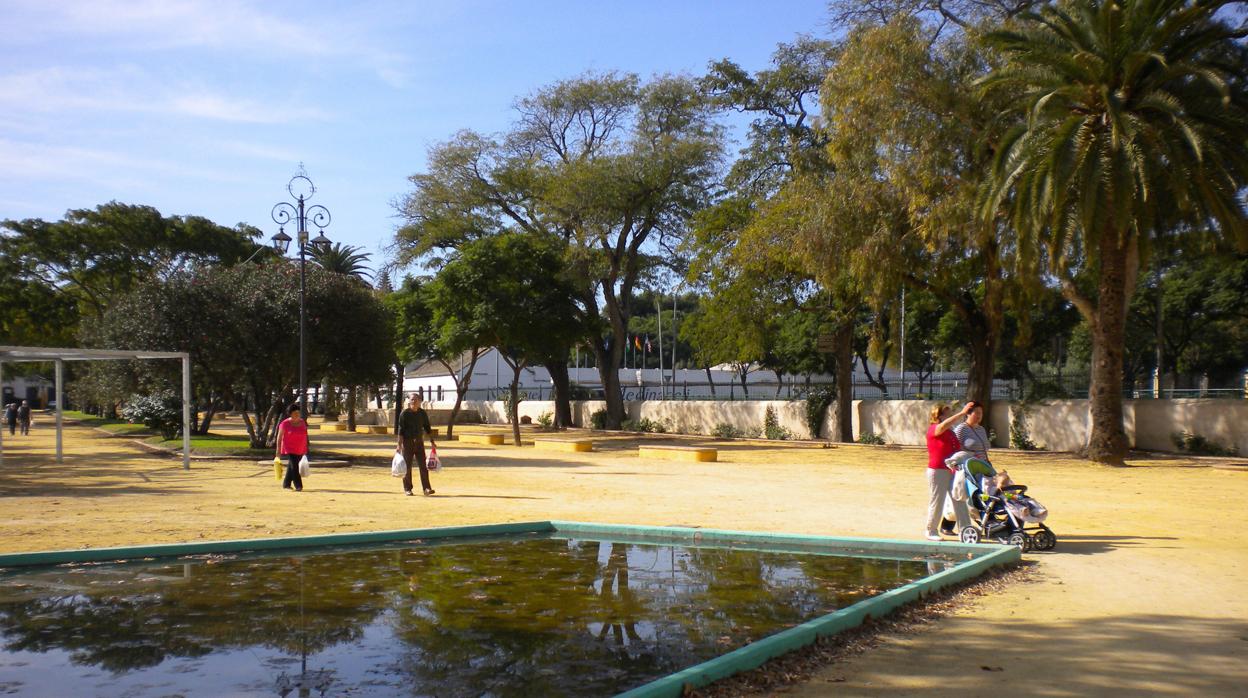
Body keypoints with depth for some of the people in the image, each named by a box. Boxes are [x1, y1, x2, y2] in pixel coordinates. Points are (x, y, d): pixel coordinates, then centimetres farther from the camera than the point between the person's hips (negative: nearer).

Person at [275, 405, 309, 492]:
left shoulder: (302, 422, 4)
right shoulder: (285, 423, -10)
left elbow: (305, 436, 12)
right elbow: (279, 437, -6)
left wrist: (306, 449, 12)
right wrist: (278, 450, -9)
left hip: (300, 450, 5)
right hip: (289, 450, -5)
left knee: (291, 467, 13)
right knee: (294, 466, -14)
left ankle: (286, 484, 24)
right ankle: (298, 486, -15)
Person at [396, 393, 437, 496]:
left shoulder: (423, 413, 4)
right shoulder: (404, 413, -7)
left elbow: (427, 428, 13)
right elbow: (400, 430, -8)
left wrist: (432, 442, 12)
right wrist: (399, 445, -13)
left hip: (419, 441, 3)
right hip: (407, 441, -3)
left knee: (423, 465, -4)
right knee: (407, 466, 2)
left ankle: (427, 488, -6)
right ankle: (407, 489, 12)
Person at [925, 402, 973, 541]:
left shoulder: (950, 431, 15)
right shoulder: (933, 429, -10)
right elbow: (944, 425, -33)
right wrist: (962, 413, -36)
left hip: (953, 471, 8)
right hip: (938, 471, -8)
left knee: (960, 501, 5)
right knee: (937, 502, 1)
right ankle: (930, 531, 14)